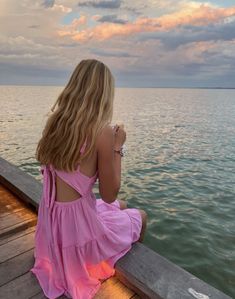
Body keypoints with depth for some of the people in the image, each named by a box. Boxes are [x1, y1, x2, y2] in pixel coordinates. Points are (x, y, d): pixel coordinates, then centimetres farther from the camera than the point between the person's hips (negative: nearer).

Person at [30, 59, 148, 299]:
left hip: (51, 222, 7)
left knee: (122, 206, 31)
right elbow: (109, 195, -14)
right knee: (141, 216, 23)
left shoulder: (55, 121, -3)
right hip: (76, 226, -6)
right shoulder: (102, 131, -22)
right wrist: (117, 147, -6)